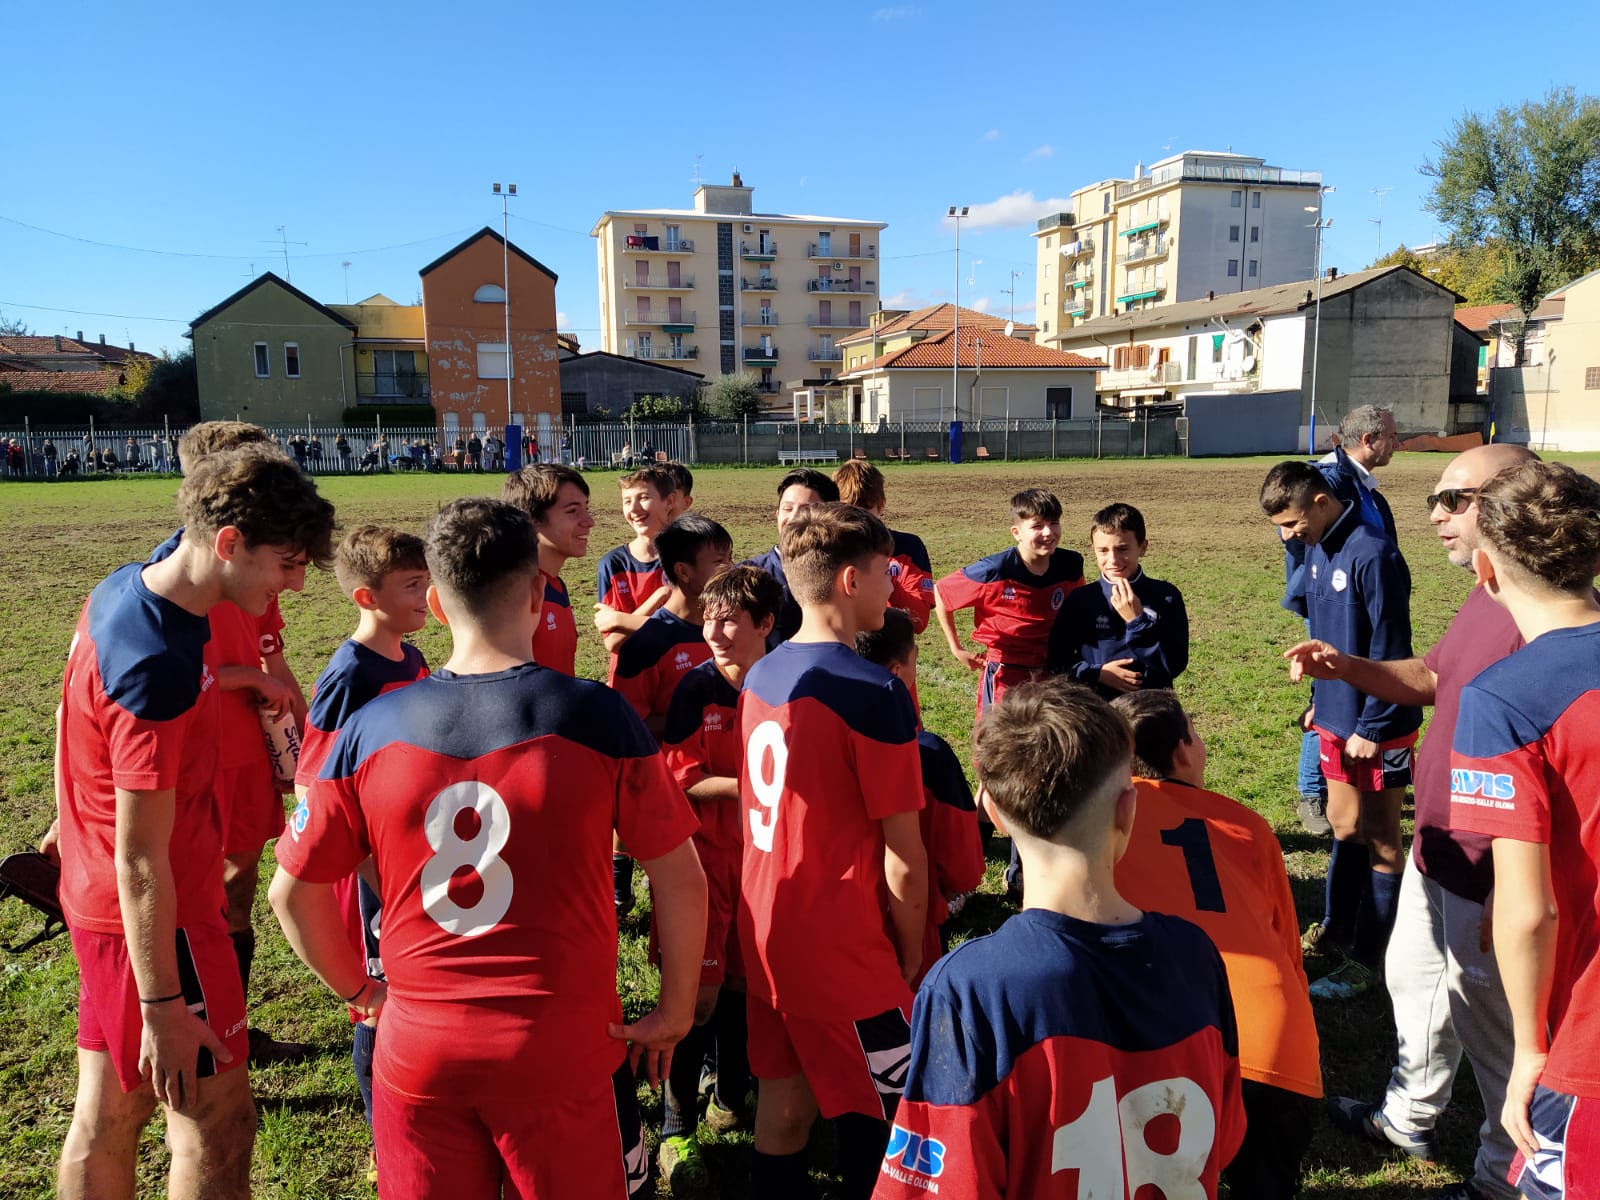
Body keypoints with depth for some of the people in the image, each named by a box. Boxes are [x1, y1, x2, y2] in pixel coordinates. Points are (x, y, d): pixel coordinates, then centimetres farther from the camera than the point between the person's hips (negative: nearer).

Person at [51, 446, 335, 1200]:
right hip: (155, 920, -9)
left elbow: (71, 716, 15)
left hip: (93, 899, 9)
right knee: (218, 1127, 4)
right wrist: (162, 1005, -18)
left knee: (105, 1116, 21)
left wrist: (69, 824, 30)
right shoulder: (159, 668, -29)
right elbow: (140, 859, -25)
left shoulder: (120, 591, -1)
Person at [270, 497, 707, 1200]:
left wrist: (357, 991, 16)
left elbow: (292, 891, 1)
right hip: (559, 1051, -2)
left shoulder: (372, 728, -7)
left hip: (417, 1054, 2)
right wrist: (675, 1013, 4)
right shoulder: (597, 717, -14)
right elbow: (681, 883, -9)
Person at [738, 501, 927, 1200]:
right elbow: (902, 856, -16)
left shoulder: (759, 676, 2)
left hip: (764, 932, 7)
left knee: (783, 1103, 19)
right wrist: (912, 952, -1)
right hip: (841, 948, -7)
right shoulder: (874, 692, -20)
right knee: (882, 1125, 9)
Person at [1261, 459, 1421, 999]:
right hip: (1336, 717, 8)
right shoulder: (1316, 551, 5)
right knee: (1343, 827, 20)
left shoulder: (1372, 555, -22)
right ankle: (1336, 926, 35)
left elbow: (1390, 651, -20)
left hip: (1376, 726, -8)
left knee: (1379, 840, 6)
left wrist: (1371, 727, -17)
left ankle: (1368, 959, 17)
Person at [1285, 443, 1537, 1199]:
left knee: (1486, 1021, 10)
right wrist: (1346, 667, 1)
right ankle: (1409, 1119, 48)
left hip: (1491, 876, -10)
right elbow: (1431, 677, 19)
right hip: (1436, 849, 10)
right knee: (1411, 979, 26)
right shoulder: (1484, 600, 4)